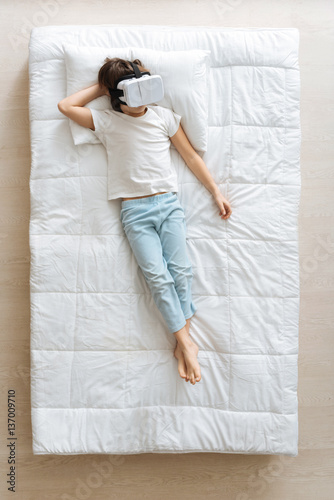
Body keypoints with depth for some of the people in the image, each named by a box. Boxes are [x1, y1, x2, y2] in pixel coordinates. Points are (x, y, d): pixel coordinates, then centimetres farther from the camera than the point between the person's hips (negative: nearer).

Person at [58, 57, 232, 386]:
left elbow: (190, 155, 13)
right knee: (157, 275, -14)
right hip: (135, 211, -1)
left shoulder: (164, 116, 11)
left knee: (180, 269, -12)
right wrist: (99, 88, 10)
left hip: (168, 203, 2)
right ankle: (187, 342, -6)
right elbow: (65, 106, 6)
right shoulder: (107, 122, 8)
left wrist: (216, 192, 11)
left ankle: (182, 343, -3)